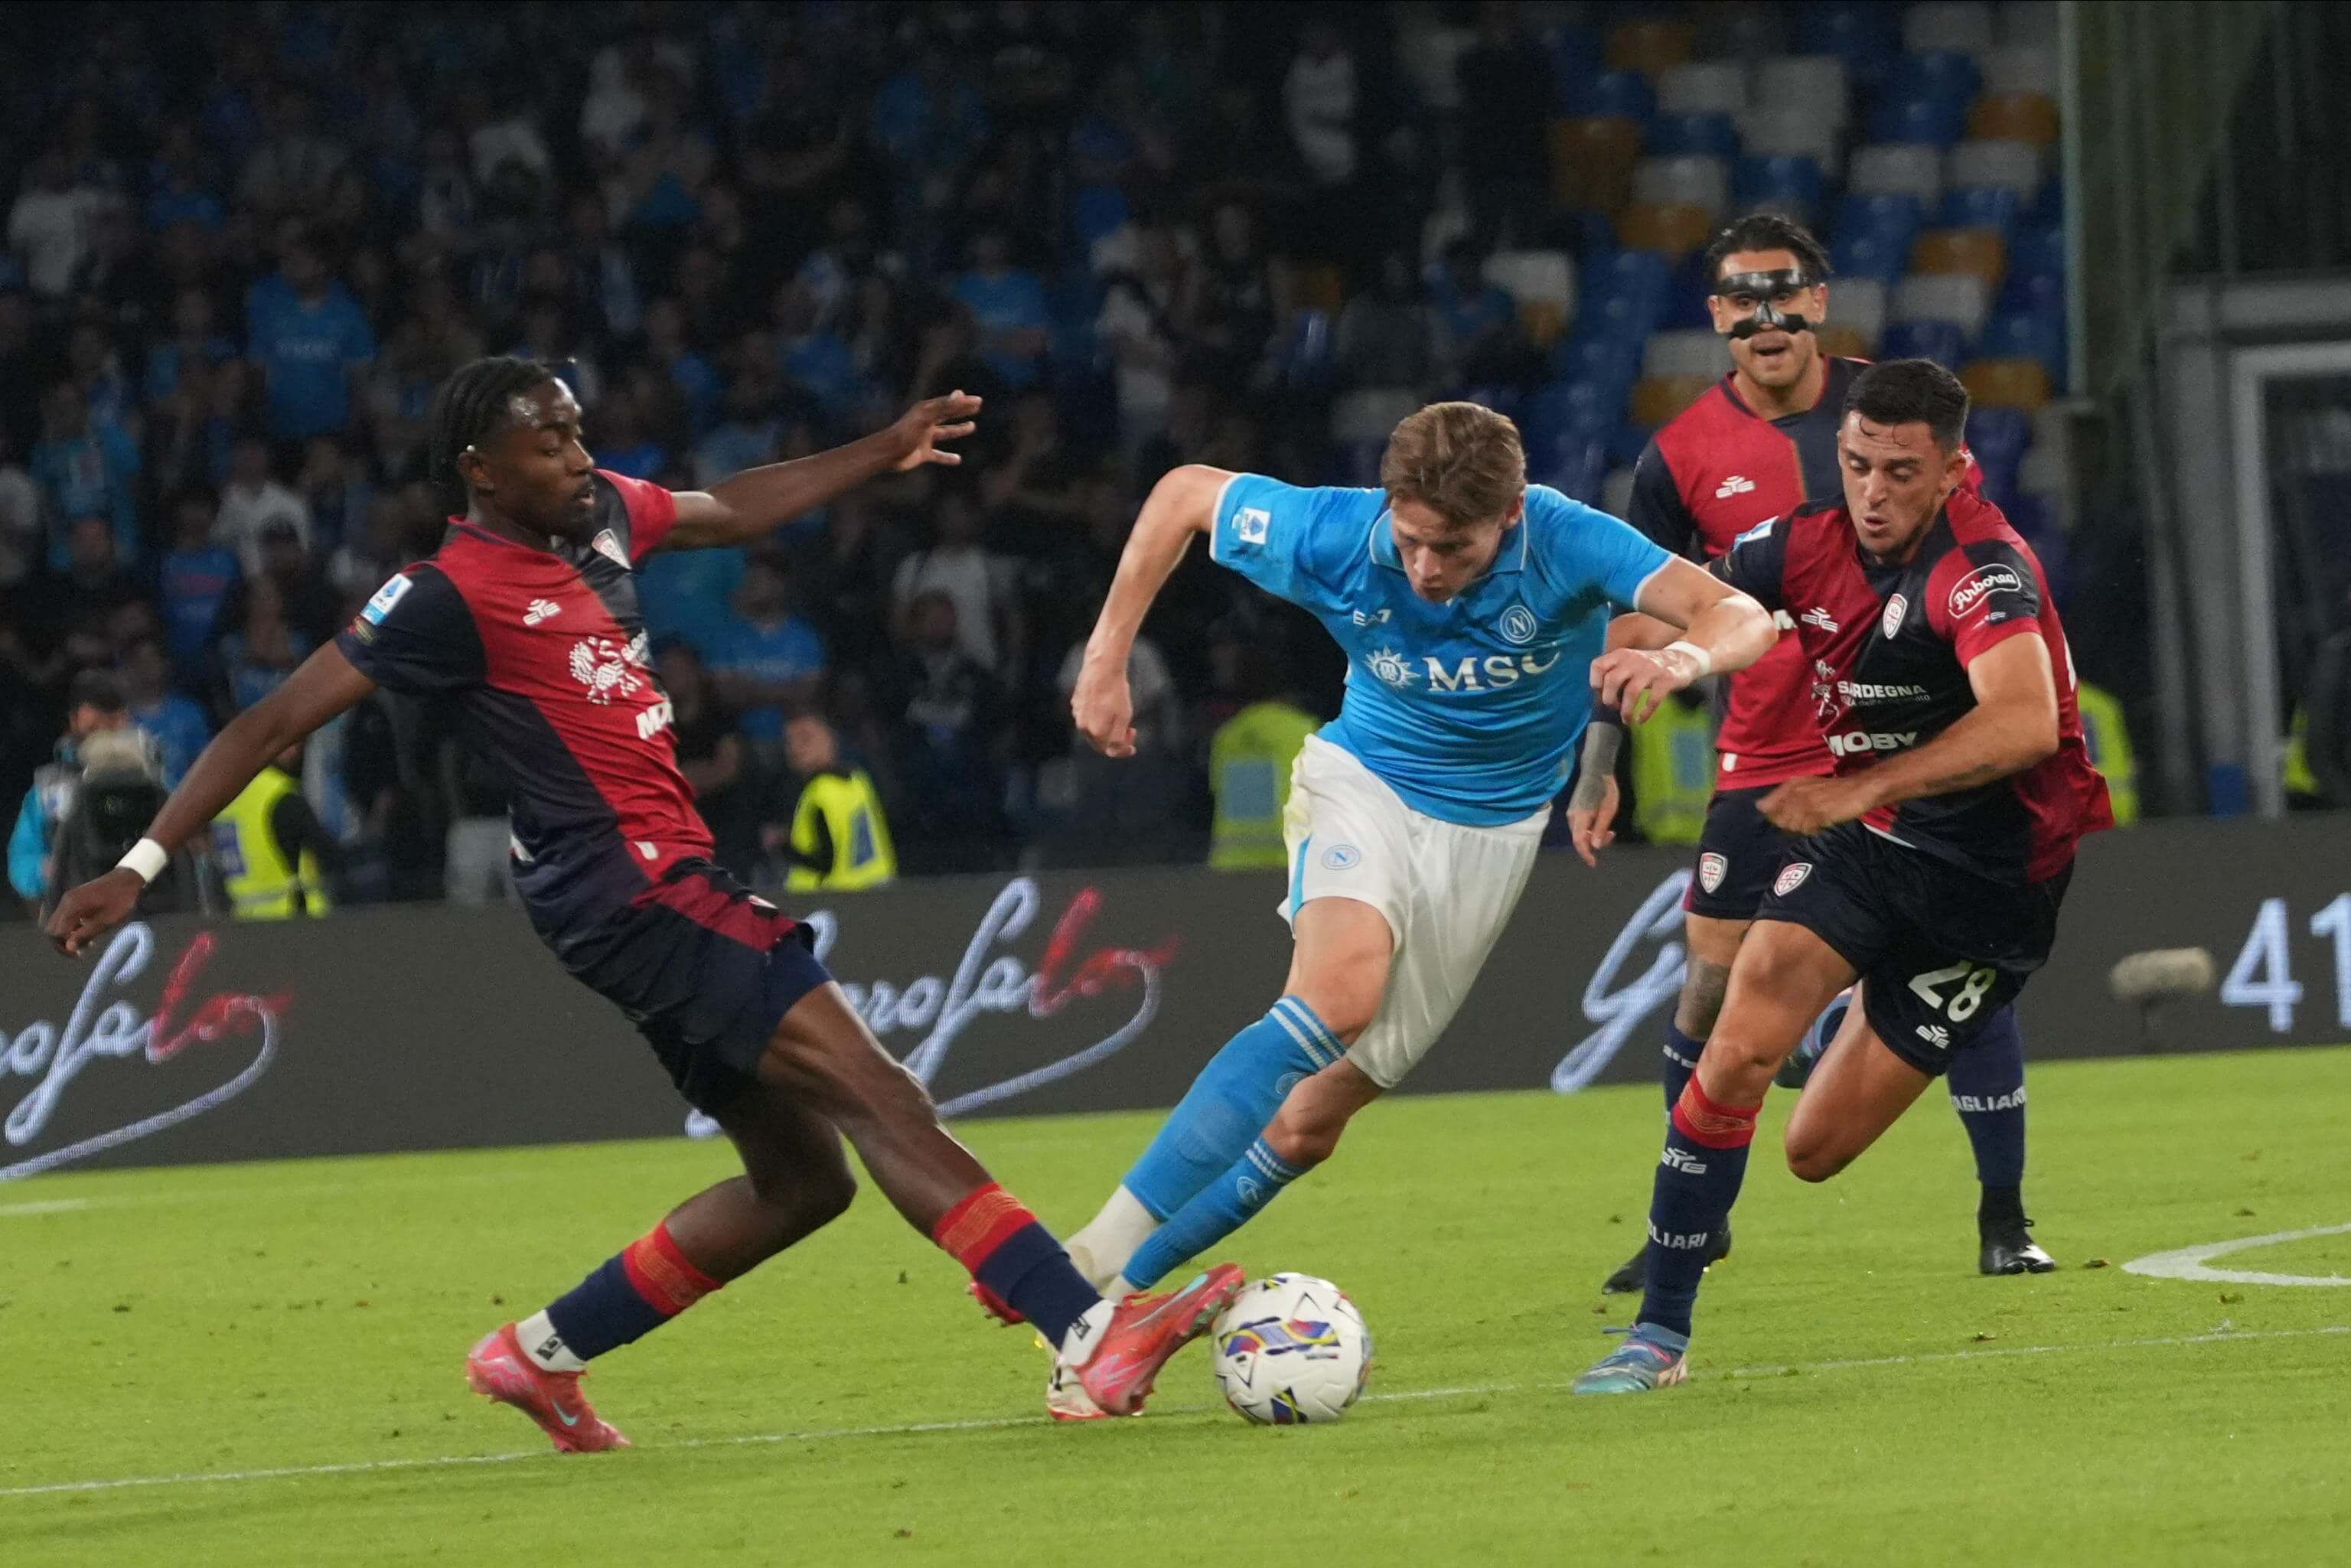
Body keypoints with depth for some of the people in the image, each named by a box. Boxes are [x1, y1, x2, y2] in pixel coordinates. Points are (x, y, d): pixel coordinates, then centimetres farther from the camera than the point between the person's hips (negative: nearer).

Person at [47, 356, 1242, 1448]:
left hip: (670, 882, 10)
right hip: (627, 891, -10)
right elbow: (273, 724, -11)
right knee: (876, 1096, -18)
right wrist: (140, 867, -14)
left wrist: (887, 451, 33)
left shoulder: (600, 515, 11)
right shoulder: (451, 595, -12)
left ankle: (540, 1356, 19)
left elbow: (732, 510, 32)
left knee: (801, 1178, 11)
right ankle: (1087, 1335, -26)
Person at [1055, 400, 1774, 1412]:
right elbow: (1184, 492, -3)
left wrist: (1681, 659, -59)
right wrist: (1107, 660, -4)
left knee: (1315, 1118, -3)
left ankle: (1121, 1287, 10)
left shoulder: (1566, 546, -25)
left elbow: (1741, 618, -36)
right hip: (1364, 785, -2)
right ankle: (1099, 1254, -36)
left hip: (1491, 829, 2)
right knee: (1338, 995, -32)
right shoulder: (1333, 539, -22)